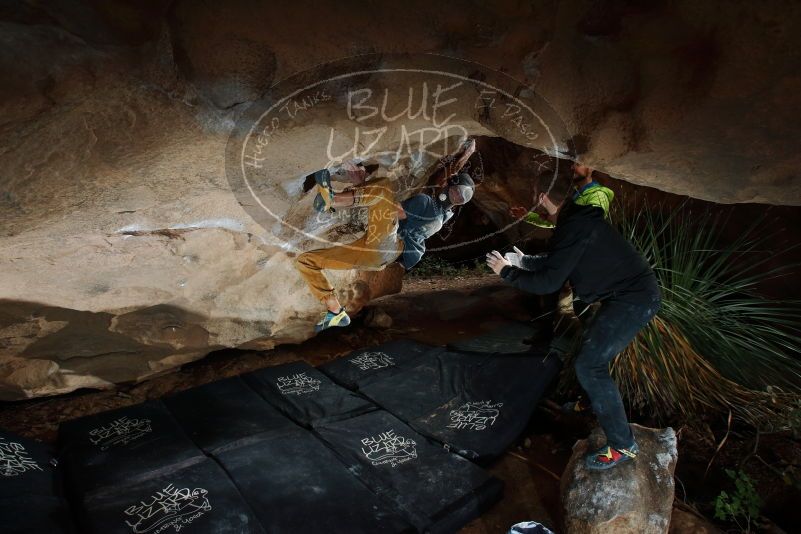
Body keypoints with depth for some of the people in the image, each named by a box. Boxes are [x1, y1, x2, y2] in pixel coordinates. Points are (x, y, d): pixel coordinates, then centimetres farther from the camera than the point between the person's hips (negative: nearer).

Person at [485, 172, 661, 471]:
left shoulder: (575, 227, -21)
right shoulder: (578, 219, 11)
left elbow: (548, 283, -23)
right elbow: (557, 262, 24)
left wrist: (507, 272, -11)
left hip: (634, 300, -11)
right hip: (631, 293, 11)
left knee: (589, 365, -10)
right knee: (590, 344, 25)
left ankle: (622, 445, -1)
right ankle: (595, 403, 45)